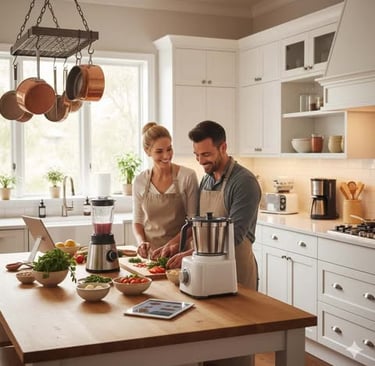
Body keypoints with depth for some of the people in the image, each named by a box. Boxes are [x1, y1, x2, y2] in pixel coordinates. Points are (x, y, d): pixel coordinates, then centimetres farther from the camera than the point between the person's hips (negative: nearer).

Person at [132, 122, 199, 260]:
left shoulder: (188, 176, -6)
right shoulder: (140, 181, 3)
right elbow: (137, 221, 11)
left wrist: (175, 241, -18)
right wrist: (141, 242, -7)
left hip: (180, 252, -2)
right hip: (150, 253, 2)